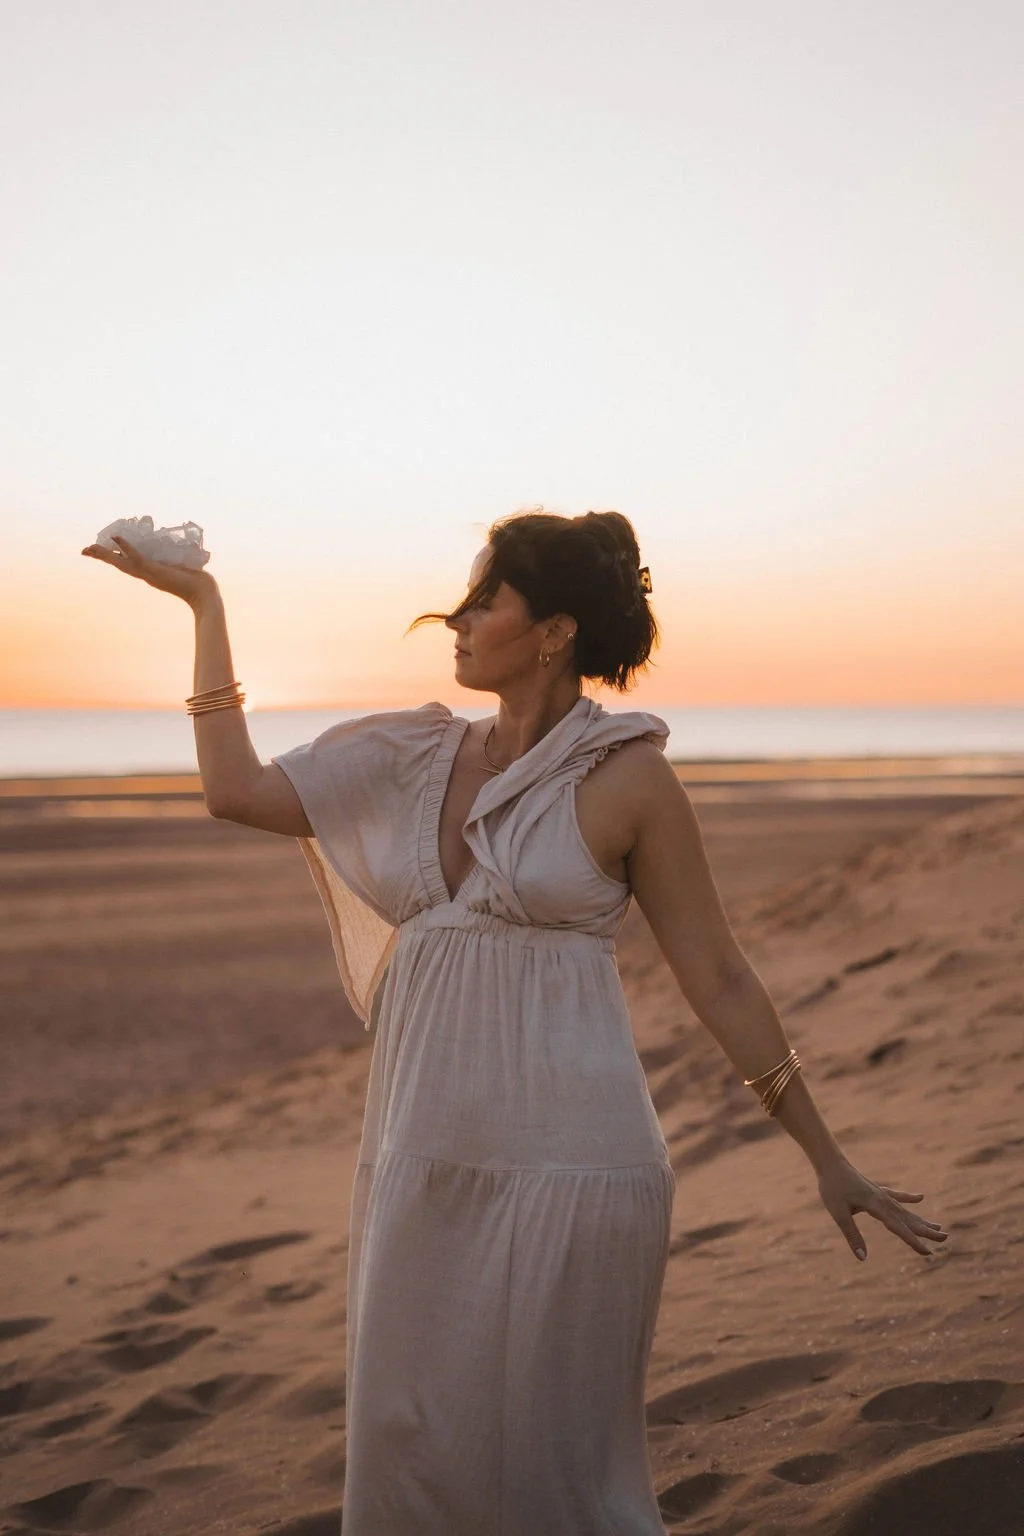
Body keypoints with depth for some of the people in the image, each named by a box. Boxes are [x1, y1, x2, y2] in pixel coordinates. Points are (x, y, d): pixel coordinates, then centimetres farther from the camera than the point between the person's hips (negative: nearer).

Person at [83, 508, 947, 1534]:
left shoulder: (626, 776, -5)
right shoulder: (421, 757, 10)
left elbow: (718, 978, -2)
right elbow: (236, 789, 8)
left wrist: (826, 1159, 0)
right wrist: (203, 601, 12)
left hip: (568, 1159, -5)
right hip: (422, 1158, 6)